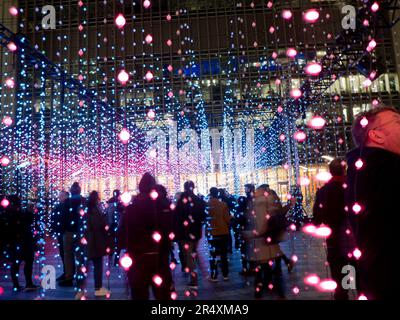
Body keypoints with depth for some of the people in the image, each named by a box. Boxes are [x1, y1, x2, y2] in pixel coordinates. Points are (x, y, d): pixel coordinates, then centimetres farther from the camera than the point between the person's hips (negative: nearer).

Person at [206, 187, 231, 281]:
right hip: (224, 232, 1)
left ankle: (214, 276, 9)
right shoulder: (223, 204, -9)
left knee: (213, 255, 8)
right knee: (224, 254, 13)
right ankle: (225, 275, 18)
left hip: (212, 233, -1)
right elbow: (228, 218, -6)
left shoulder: (207, 205, -10)